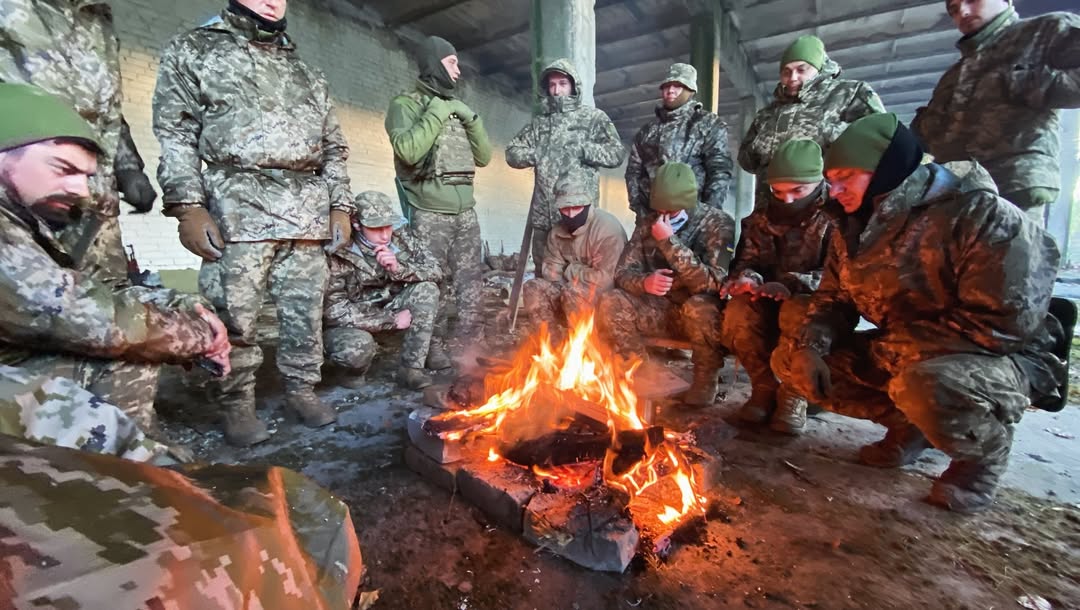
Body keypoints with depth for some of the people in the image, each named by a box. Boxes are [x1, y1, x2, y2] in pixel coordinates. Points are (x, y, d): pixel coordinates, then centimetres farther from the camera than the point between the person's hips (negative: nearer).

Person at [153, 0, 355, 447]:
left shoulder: (307, 74, 23)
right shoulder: (193, 51, 12)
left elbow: (334, 147, 21)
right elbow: (175, 133, 2)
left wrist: (340, 206, 9)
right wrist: (188, 207, -10)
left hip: (309, 209, 4)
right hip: (240, 207, -3)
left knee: (306, 309, 4)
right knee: (234, 313, -4)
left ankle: (301, 389, 18)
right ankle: (236, 405, 10)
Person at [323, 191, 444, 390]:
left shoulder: (401, 239, -11)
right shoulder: (339, 255, -25)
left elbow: (435, 272, -9)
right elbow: (334, 311, -23)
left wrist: (399, 268, -29)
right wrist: (391, 320, -24)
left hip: (387, 309, 5)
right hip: (350, 322, -4)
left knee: (426, 289, -19)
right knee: (356, 348, -38)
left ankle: (412, 368, -15)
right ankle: (356, 370, 3)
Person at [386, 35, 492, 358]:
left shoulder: (456, 108, 20)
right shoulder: (406, 104, 2)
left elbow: (484, 156, 16)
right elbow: (408, 151, -17)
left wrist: (470, 118, 3)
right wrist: (436, 113, -10)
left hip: (466, 210, 6)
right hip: (431, 212, -5)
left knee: (470, 278, 5)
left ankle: (469, 335, 16)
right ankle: (434, 345, 8)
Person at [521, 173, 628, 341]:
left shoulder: (607, 228, -21)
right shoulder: (558, 231, 2)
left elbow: (604, 278, -26)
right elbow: (551, 271, 0)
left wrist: (569, 271, -15)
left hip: (608, 295, -6)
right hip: (569, 289, 6)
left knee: (574, 294, -33)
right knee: (533, 288, -12)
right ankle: (556, 342, -6)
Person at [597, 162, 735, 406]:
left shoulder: (718, 223, -14)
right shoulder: (648, 224, -1)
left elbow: (712, 283, -25)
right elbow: (622, 272, -3)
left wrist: (670, 242, -31)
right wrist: (644, 282, -27)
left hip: (701, 313, -3)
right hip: (660, 309, 4)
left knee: (699, 306, -37)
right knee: (609, 302, -18)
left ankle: (706, 379, -11)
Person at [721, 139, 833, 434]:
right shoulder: (763, 218, 6)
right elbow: (746, 261, 7)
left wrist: (793, 284, -34)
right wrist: (747, 279, -19)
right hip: (772, 305, 4)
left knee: (798, 311, -38)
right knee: (738, 310, -28)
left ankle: (794, 393, -15)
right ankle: (766, 386, -9)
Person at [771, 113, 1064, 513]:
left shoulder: (981, 214, -19)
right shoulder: (856, 226, 2)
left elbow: (1005, 323, -24)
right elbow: (833, 300, 7)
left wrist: (897, 346, -23)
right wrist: (808, 346, -12)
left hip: (1002, 359, -6)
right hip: (900, 355, 7)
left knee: (924, 386, -40)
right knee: (789, 360, -4)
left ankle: (986, 450, -3)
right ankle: (908, 424, 9)